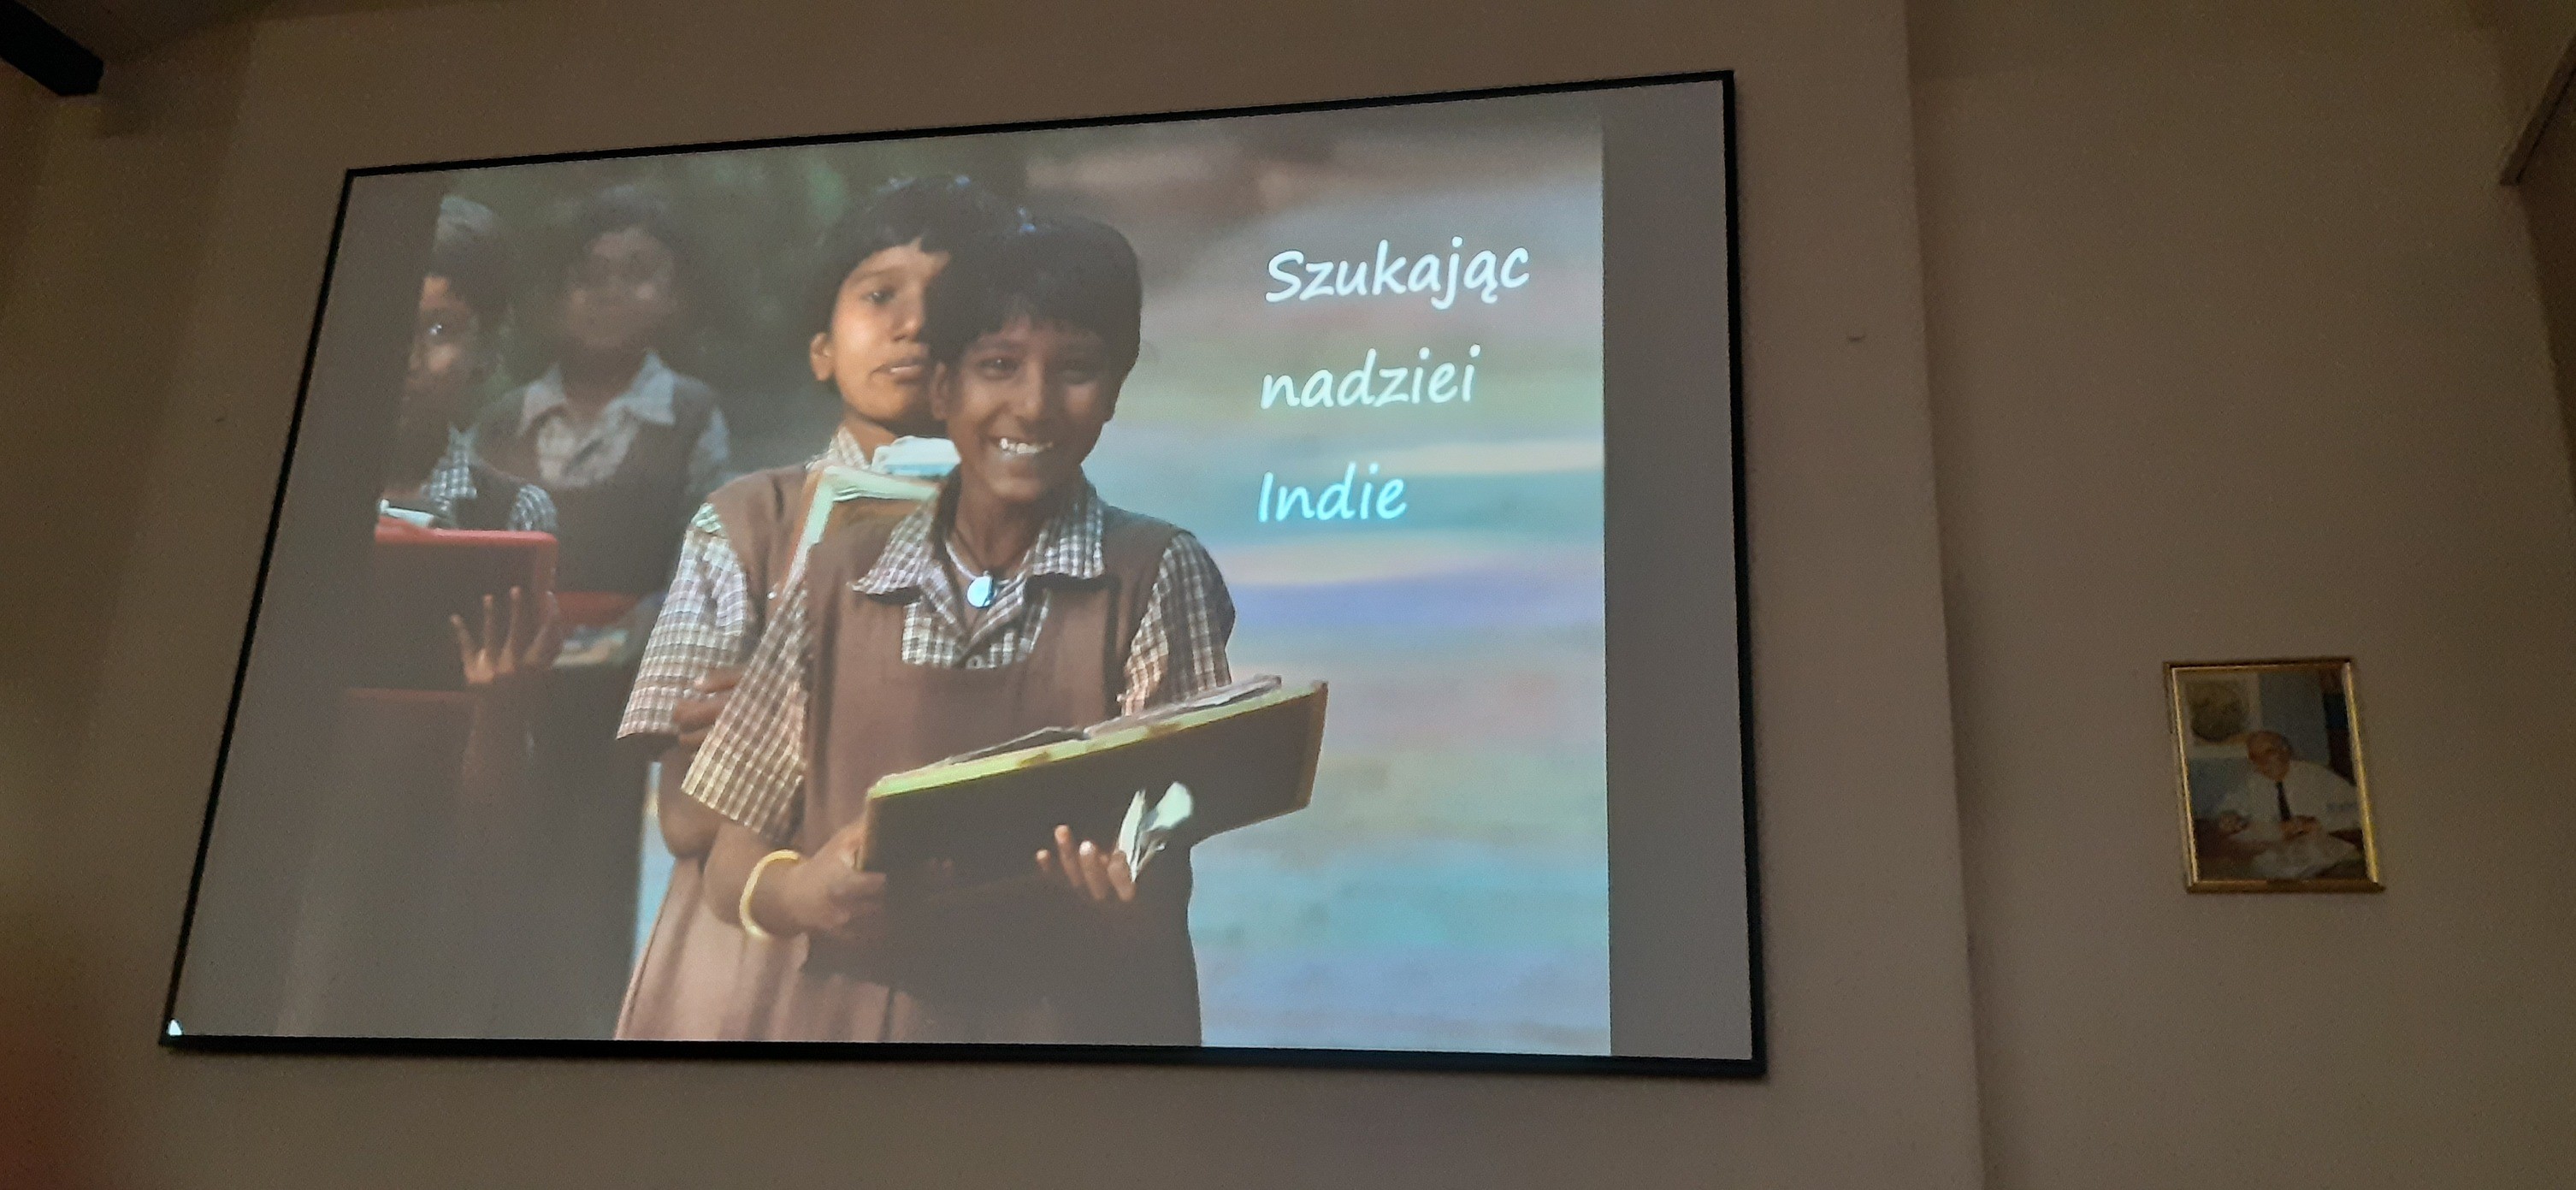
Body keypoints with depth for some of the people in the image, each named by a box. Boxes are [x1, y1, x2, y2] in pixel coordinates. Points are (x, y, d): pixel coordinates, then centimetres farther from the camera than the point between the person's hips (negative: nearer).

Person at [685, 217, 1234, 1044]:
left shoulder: (1156, 577, -4)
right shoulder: (841, 574, 2)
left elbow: (1164, 873, -9)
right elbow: (732, 865, 4)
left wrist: (1128, 873, -30)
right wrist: (799, 893, -16)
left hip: (1072, 1019, -2)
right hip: (845, 1014, 3)